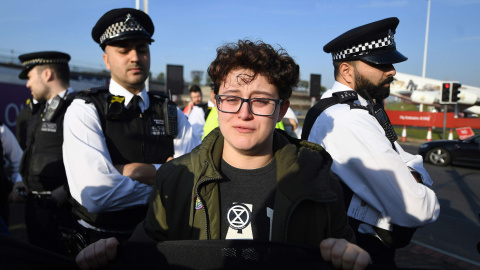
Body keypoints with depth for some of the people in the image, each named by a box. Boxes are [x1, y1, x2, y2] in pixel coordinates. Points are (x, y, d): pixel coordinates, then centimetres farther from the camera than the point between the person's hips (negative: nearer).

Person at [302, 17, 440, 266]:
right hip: (363, 254, -9)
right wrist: (429, 202, -6)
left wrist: (411, 174, -14)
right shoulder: (348, 121, -28)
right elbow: (416, 210, -27)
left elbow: (409, 163, 7)